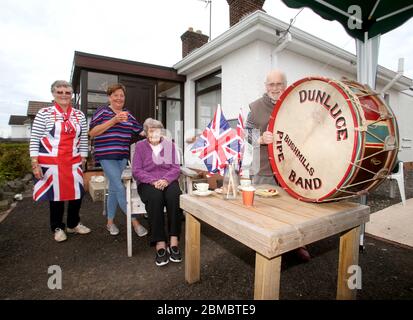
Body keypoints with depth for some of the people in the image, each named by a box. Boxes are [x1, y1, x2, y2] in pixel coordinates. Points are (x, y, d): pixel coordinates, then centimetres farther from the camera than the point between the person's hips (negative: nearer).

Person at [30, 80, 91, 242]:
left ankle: (73, 224, 30)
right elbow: (34, 140, -3)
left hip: (73, 163, 3)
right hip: (51, 163, -3)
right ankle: (58, 227, 28)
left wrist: (83, 160, 7)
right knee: (56, 195, 8)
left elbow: (83, 140, 10)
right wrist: (34, 164, -8)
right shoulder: (44, 113, -2)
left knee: (77, 193, 7)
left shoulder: (79, 115, 8)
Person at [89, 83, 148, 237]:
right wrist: (113, 120, -16)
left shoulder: (128, 115, 14)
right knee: (120, 188, -10)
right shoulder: (102, 111, 0)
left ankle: (110, 222, 24)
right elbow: (92, 132, -8)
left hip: (122, 156, 5)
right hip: (106, 156, -5)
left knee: (114, 189, 10)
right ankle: (134, 222, -2)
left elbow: (141, 131, 12)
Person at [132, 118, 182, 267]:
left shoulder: (170, 145, 15)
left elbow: (176, 168, 5)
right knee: (155, 197, -35)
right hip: (148, 183, -1)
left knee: (174, 196, -33)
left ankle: (174, 242, -29)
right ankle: (160, 244, -33)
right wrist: (153, 181, -16)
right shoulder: (140, 146, 11)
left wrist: (166, 179, -15)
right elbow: (136, 170, 1)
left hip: (168, 181, 1)